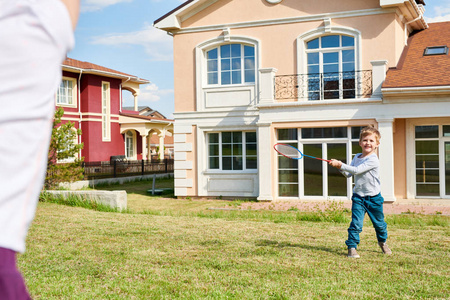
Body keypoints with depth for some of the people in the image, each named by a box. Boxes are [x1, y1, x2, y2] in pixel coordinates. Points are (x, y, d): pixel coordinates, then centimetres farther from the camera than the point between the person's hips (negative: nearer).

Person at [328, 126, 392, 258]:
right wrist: (340, 167, -11)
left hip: (374, 198, -3)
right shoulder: (357, 157, 5)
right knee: (356, 223, -11)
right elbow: (348, 174, 6)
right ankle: (352, 247, -5)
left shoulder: (373, 160, -17)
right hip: (358, 197, 3)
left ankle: (382, 242, 42)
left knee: (379, 223, 16)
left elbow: (357, 170, -26)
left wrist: (341, 165, -25)